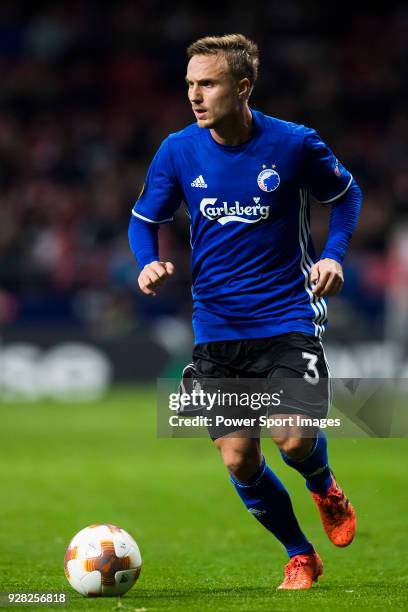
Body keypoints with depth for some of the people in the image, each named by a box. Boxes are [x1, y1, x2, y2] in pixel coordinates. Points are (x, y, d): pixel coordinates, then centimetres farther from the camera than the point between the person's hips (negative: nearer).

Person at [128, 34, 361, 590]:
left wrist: (334, 254, -8)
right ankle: (301, 559, 22)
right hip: (216, 329, 3)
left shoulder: (294, 145, -10)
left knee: (294, 440, -19)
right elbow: (145, 218, 11)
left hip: (288, 318, -3)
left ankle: (326, 491, 19)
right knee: (239, 460, -1)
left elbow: (346, 193, 8)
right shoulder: (178, 152, -4)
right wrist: (149, 263, -10)